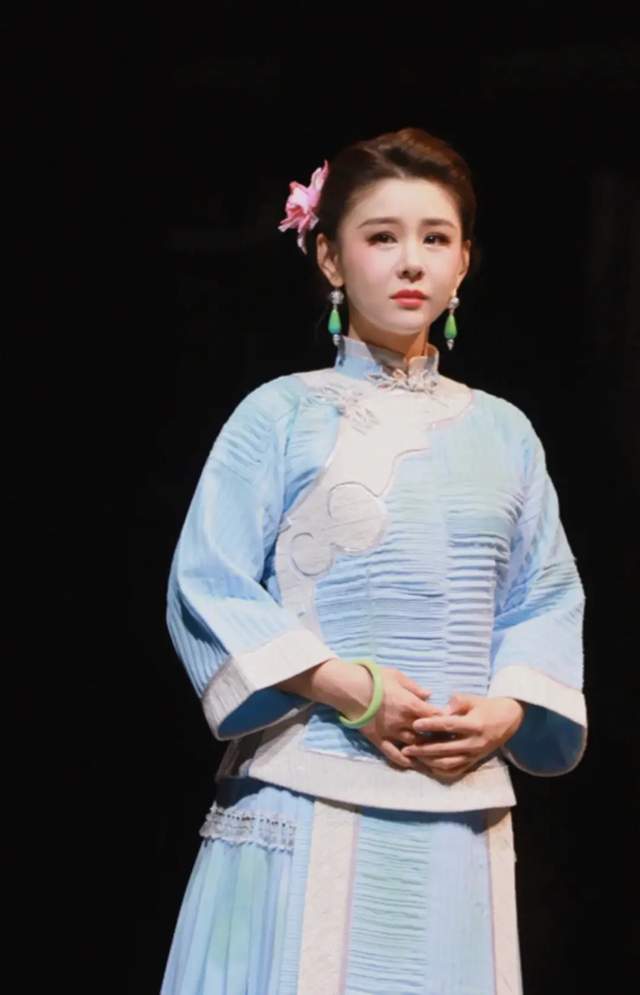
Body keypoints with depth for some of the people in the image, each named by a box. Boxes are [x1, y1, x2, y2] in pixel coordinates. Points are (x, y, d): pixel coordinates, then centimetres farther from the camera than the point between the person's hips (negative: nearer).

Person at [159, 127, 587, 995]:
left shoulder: (503, 433, 12)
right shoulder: (281, 417, 1)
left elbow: (547, 602, 13)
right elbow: (208, 589, -3)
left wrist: (506, 711, -6)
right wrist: (347, 687, -14)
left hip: (462, 809, 3)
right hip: (308, 804, -3)